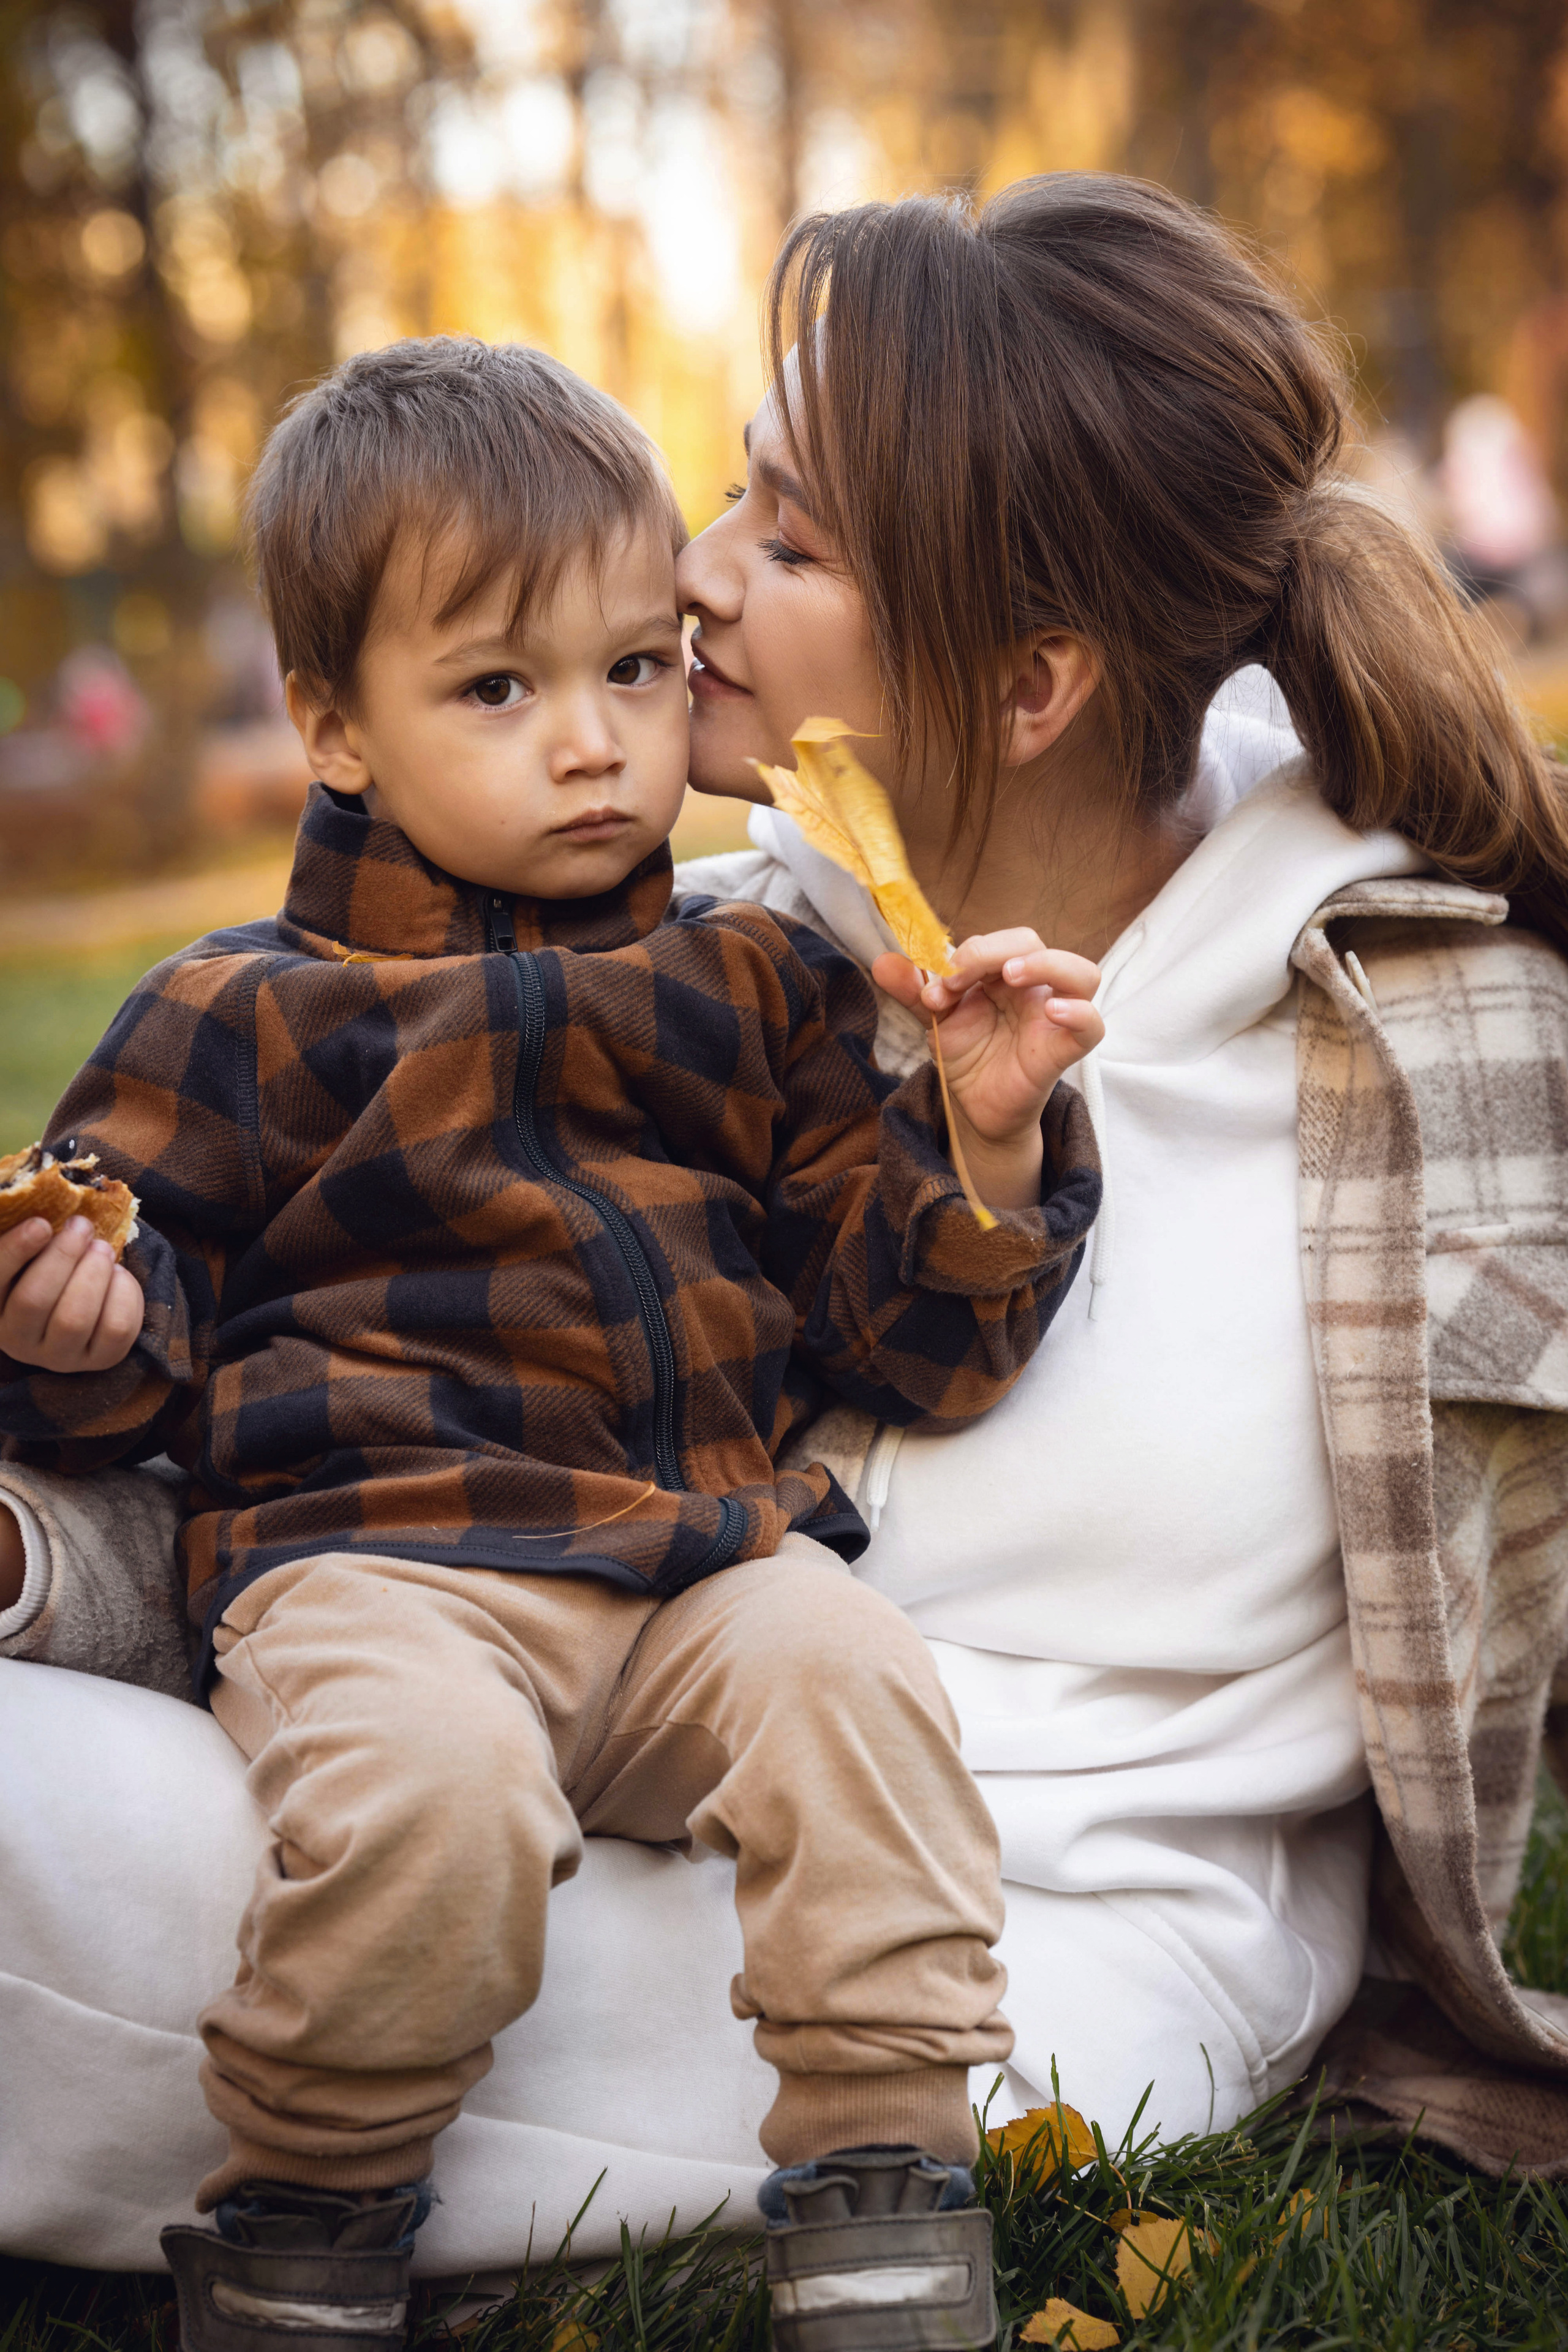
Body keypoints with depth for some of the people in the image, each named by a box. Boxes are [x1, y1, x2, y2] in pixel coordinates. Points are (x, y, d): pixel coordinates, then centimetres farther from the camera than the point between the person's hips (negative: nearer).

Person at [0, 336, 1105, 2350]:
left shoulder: (755, 992, 17)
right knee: (433, 1787, -33)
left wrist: (982, 1133, -3)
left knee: (848, 1677, -28)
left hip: (706, 1564, 3)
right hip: (372, 1554, -3)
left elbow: (917, 1347, 15)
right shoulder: (250, 1020, 9)